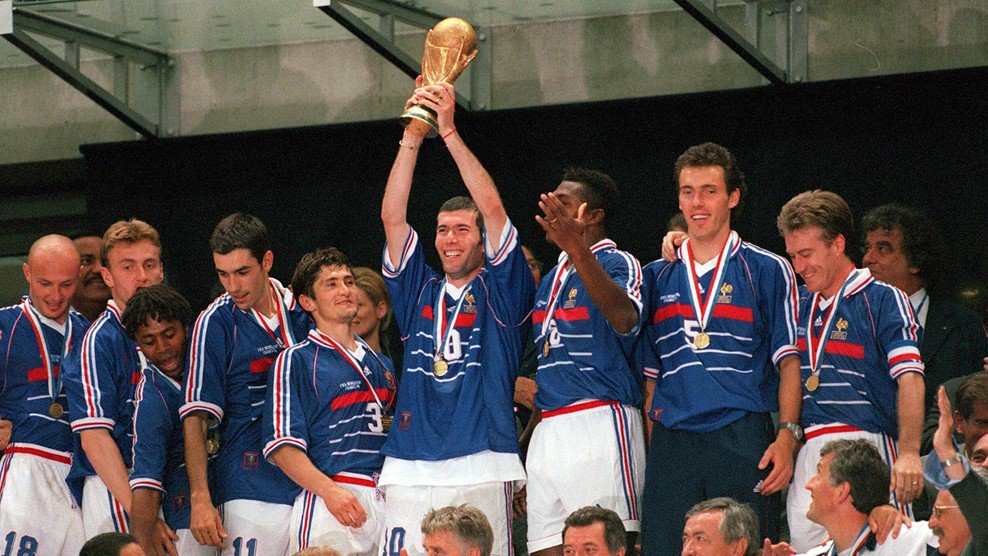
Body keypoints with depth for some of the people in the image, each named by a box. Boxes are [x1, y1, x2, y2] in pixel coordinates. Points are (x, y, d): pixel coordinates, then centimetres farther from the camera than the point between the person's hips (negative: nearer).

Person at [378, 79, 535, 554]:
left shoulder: (499, 292, 9)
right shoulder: (419, 292, 19)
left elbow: (492, 209, -2)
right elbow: (392, 218, 11)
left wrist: (449, 130, -5)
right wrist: (412, 135, 2)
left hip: (481, 470, -3)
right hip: (409, 470, 3)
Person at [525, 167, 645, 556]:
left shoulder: (616, 264, -4)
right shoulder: (551, 280, 22)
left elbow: (625, 319, -28)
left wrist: (576, 248, -39)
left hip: (600, 424, -8)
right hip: (547, 433, 8)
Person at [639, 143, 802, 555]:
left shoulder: (768, 271, 7)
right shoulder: (657, 278, 17)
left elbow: (789, 362, 2)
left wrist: (787, 436, -11)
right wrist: (652, 441, 8)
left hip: (744, 442, -3)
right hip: (671, 442, 3)